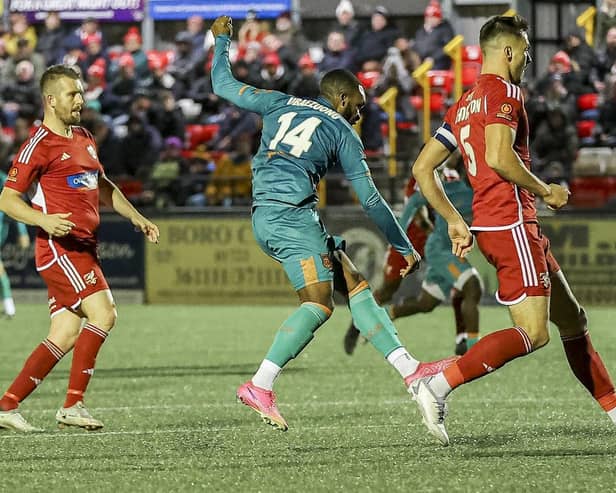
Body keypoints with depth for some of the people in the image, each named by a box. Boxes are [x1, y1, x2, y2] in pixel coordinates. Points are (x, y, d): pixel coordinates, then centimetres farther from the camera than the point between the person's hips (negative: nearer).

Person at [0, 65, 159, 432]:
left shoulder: (84, 139, 18)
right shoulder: (40, 146, -9)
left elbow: (103, 187, 32)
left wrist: (136, 218, 23)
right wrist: (44, 220, -27)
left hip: (84, 249, 9)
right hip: (61, 247, -9)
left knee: (65, 337, 4)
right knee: (103, 315, -19)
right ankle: (73, 405, -15)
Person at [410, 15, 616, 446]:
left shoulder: (463, 106, 19)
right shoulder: (503, 91, -8)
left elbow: (422, 168, 18)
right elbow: (499, 158, -22)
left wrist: (454, 221, 18)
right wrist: (545, 191, -9)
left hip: (488, 221, 10)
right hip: (511, 221, -10)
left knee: (572, 318, 14)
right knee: (532, 333, -16)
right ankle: (438, 387, -23)